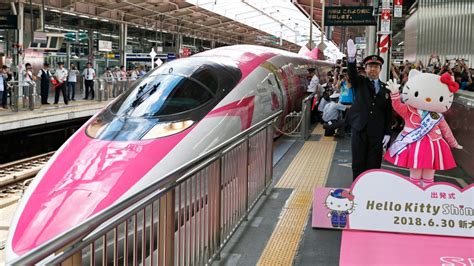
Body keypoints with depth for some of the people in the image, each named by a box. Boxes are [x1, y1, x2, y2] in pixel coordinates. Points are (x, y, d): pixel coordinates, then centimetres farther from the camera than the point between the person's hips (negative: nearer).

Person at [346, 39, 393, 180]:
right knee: (358, 164, 5)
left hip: (377, 132, 1)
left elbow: (388, 113, 7)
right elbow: (352, 73, -18)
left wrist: (387, 133, 1)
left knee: (374, 165, 6)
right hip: (359, 129, -1)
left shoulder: (386, 89, 8)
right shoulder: (359, 82, 4)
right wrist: (351, 58, -38)